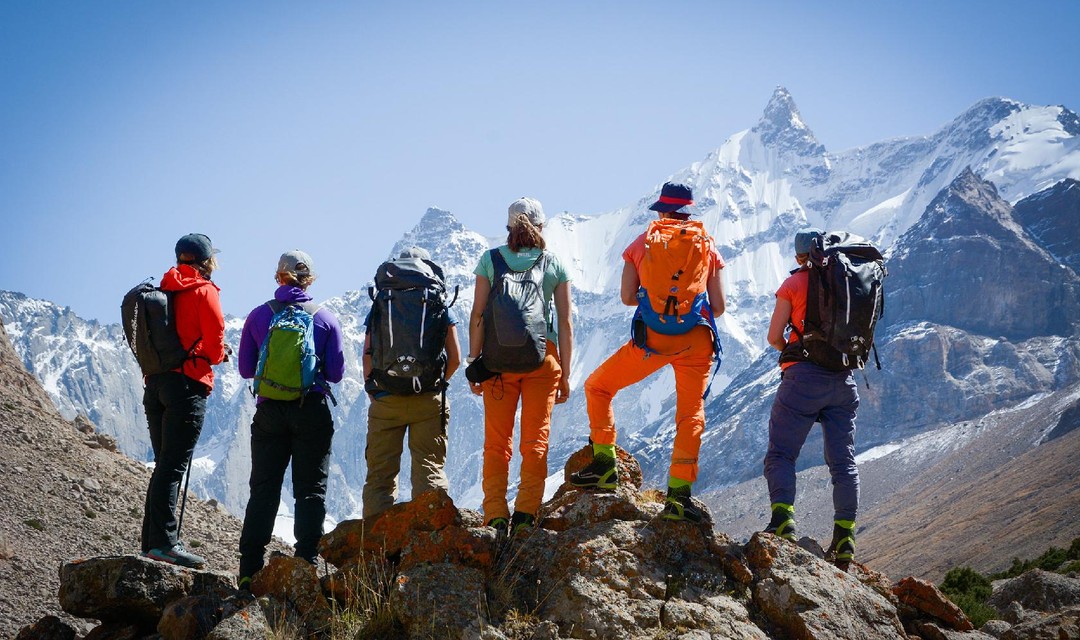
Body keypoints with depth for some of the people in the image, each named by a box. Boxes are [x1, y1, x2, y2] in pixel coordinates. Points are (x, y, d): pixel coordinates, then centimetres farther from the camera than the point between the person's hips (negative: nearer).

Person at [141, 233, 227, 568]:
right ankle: (164, 541, -17)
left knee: (164, 464, 12)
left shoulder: (164, 290, 16)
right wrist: (217, 355, 12)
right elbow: (214, 343, -11)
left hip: (155, 383, 7)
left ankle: (152, 542, 11)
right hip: (187, 384, -7)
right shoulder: (204, 291, -5)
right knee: (173, 465, -12)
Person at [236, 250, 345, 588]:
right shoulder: (325, 318, -1)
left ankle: (249, 570, 3)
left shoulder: (258, 316, 1)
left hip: (269, 411, 1)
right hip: (312, 411, -1)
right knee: (311, 491, 5)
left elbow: (246, 369, 6)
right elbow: (336, 373, 1)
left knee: (263, 489, 7)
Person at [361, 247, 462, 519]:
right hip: (429, 402, 0)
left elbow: (367, 356, 0)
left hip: (385, 401, 0)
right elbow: (455, 359, 3)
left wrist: (372, 390, 13)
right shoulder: (440, 308, 5)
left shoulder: (379, 307, 6)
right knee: (430, 471, 4)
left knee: (380, 473, 5)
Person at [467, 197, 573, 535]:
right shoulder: (554, 265, 6)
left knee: (497, 442, 5)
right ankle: (526, 513, -4)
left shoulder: (491, 260, 4)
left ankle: (495, 517, 1)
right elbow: (565, 323, 4)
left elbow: (478, 314, 0)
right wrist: (565, 374, 9)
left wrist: (474, 362, 5)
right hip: (542, 357, 0)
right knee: (535, 441, 5)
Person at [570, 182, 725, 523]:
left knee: (598, 386, 17)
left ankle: (605, 465, 13)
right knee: (691, 413, 9)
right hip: (697, 338, 1)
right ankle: (679, 494, 0)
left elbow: (627, 297, 6)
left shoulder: (642, 243, 8)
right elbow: (718, 306, 6)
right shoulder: (708, 245, 10)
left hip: (653, 337, -1)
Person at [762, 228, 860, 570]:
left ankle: (783, 521, -20)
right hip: (844, 379, 4)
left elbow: (774, 335, 0)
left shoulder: (794, 283, 0)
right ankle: (844, 535, 4)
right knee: (843, 460, 9)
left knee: (781, 454, -1)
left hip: (804, 377, -4)